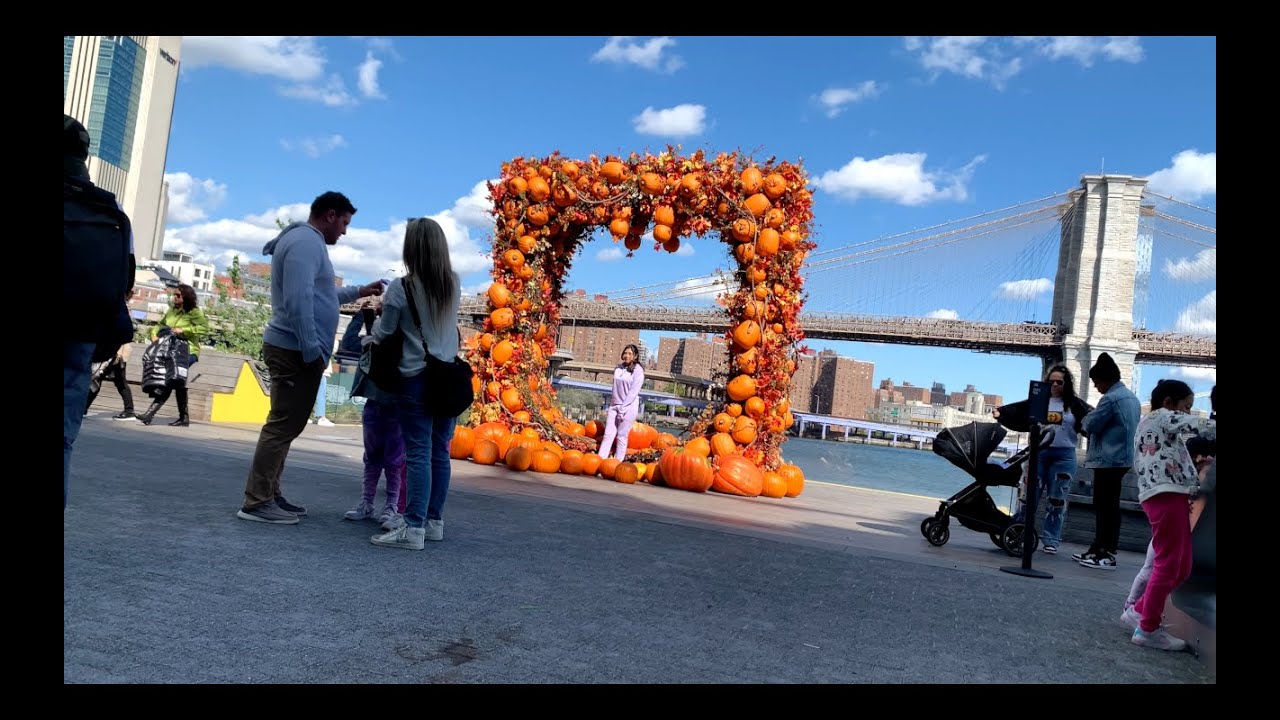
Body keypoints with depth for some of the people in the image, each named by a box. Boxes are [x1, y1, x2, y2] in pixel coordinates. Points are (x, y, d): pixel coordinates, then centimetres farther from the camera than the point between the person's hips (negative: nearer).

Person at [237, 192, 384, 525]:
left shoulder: (306, 240, 22)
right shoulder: (306, 241, -13)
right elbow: (299, 299, -23)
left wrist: (358, 291, 32)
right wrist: (312, 350, -23)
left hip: (293, 349, 11)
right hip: (296, 351, -11)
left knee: (285, 425, 14)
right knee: (283, 426, -9)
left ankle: (270, 495, 20)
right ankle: (256, 503, -6)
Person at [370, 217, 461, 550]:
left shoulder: (401, 289, -10)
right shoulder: (455, 283, 4)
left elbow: (382, 334, 0)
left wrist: (370, 335, 23)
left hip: (416, 379, -5)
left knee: (419, 454, -5)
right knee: (440, 453, 10)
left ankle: (414, 528, -4)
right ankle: (434, 521, 18)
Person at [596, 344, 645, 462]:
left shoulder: (638, 370, -6)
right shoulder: (618, 368, 10)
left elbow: (634, 391, -11)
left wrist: (622, 409, -14)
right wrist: (611, 405, 11)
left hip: (629, 406, -5)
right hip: (614, 405, 5)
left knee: (622, 436, -4)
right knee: (608, 434, -1)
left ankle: (618, 462, 0)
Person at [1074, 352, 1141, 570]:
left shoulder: (1110, 399, -16)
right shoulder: (1132, 397, 16)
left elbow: (1091, 425, -15)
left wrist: (1085, 420, 6)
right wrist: (1093, 418, 15)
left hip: (1108, 459, -10)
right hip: (1123, 458, 10)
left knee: (1106, 507, -6)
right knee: (1105, 505, 14)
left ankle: (1107, 555, -4)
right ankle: (1098, 549, 20)